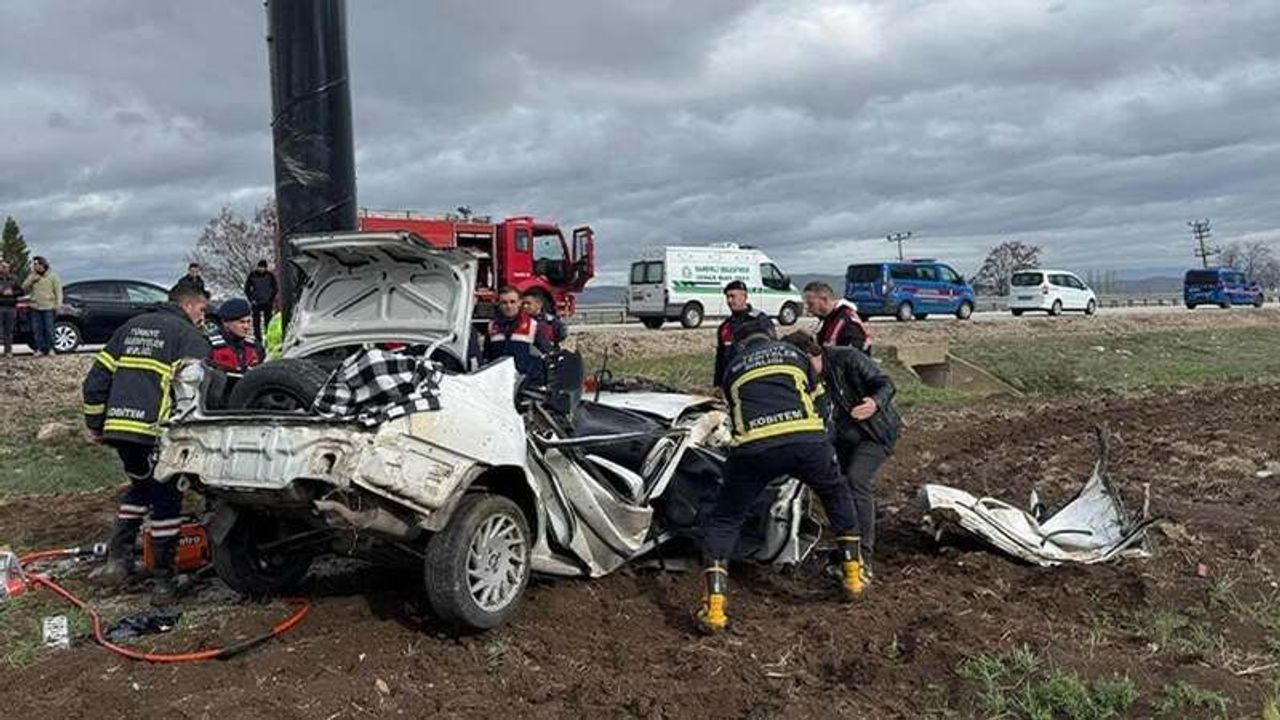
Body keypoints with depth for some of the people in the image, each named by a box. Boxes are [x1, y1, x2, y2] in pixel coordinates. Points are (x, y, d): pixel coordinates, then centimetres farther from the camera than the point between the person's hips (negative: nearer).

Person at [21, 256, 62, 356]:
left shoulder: (52, 276, -1)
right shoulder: (32, 276, 11)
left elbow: (58, 291, -2)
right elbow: (24, 288, 8)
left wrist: (57, 305, -9)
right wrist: (32, 280, -10)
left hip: (48, 307, -4)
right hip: (35, 307, 4)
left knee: (49, 329, -4)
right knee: (37, 329, 3)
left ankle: (49, 349, 4)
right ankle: (39, 349, 9)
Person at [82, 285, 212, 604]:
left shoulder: (131, 327, 22)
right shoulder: (189, 336, 0)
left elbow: (96, 379, 20)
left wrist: (95, 423, 24)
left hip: (118, 428, 6)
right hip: (155, 431, -6)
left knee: (141, 486, 27)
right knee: (166, 500, 7)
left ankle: (118, 559, 20)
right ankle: (162, 582, 10)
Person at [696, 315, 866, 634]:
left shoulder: (733, 367, 29)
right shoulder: (793, 352, 29)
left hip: (754, 446, -1)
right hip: (807, 438, 1)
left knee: (723, 522, 14)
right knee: (838, 496, 31)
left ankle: (714, 607, 2)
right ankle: (852, 574, 34)